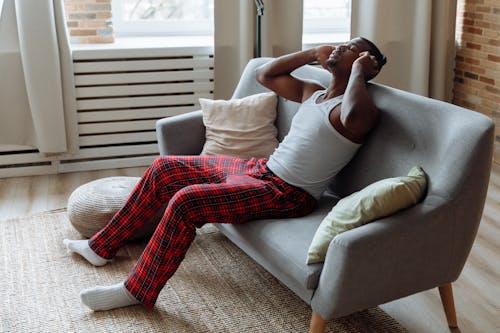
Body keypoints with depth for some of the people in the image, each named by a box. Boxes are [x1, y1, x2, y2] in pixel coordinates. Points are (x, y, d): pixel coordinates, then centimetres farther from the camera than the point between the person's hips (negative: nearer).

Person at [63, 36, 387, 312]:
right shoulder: (312, 92, 15)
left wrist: (358, 70, -20)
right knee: (164, 168, 6)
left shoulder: (361, 110, -12)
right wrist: (314, 53, 15)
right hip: (259, 168, 10)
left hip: (288, 194, -9)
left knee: (186, 201, -26)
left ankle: (138, 290, -8)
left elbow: (353, 116, -38)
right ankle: (103, 246, 18)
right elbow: (265, 74, 22)